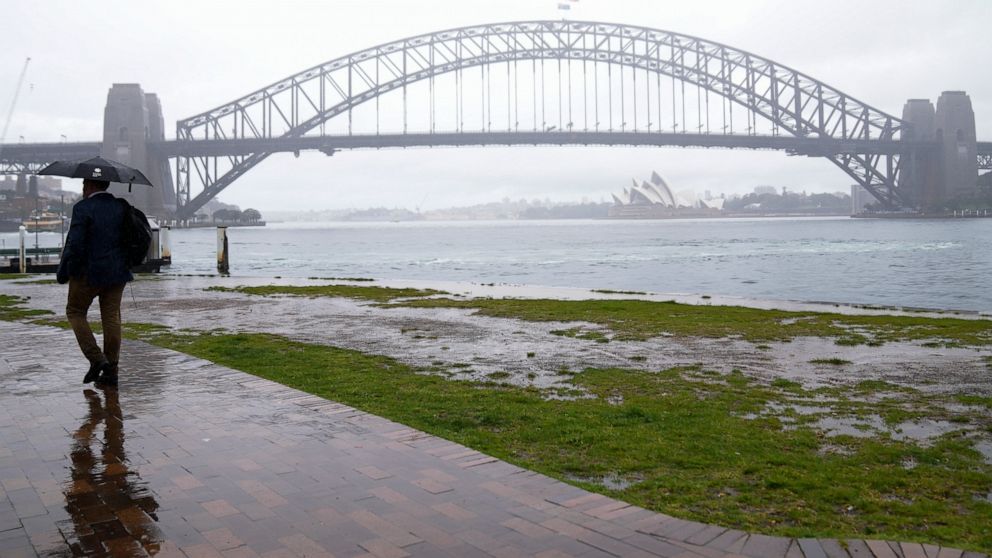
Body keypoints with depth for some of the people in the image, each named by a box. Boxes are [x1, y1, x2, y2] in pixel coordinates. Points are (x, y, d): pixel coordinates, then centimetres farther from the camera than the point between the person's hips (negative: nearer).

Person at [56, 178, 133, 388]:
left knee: (75, 312, 13)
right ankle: (111, 371, 9)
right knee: (112, 317, 8)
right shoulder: (121, 207, 6)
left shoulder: (83, 208, -12)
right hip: (117, 272, 5)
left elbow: (74, 244, -16)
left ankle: (97, 360, 0)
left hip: (89, 272, -5)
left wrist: (63, 273, -5)